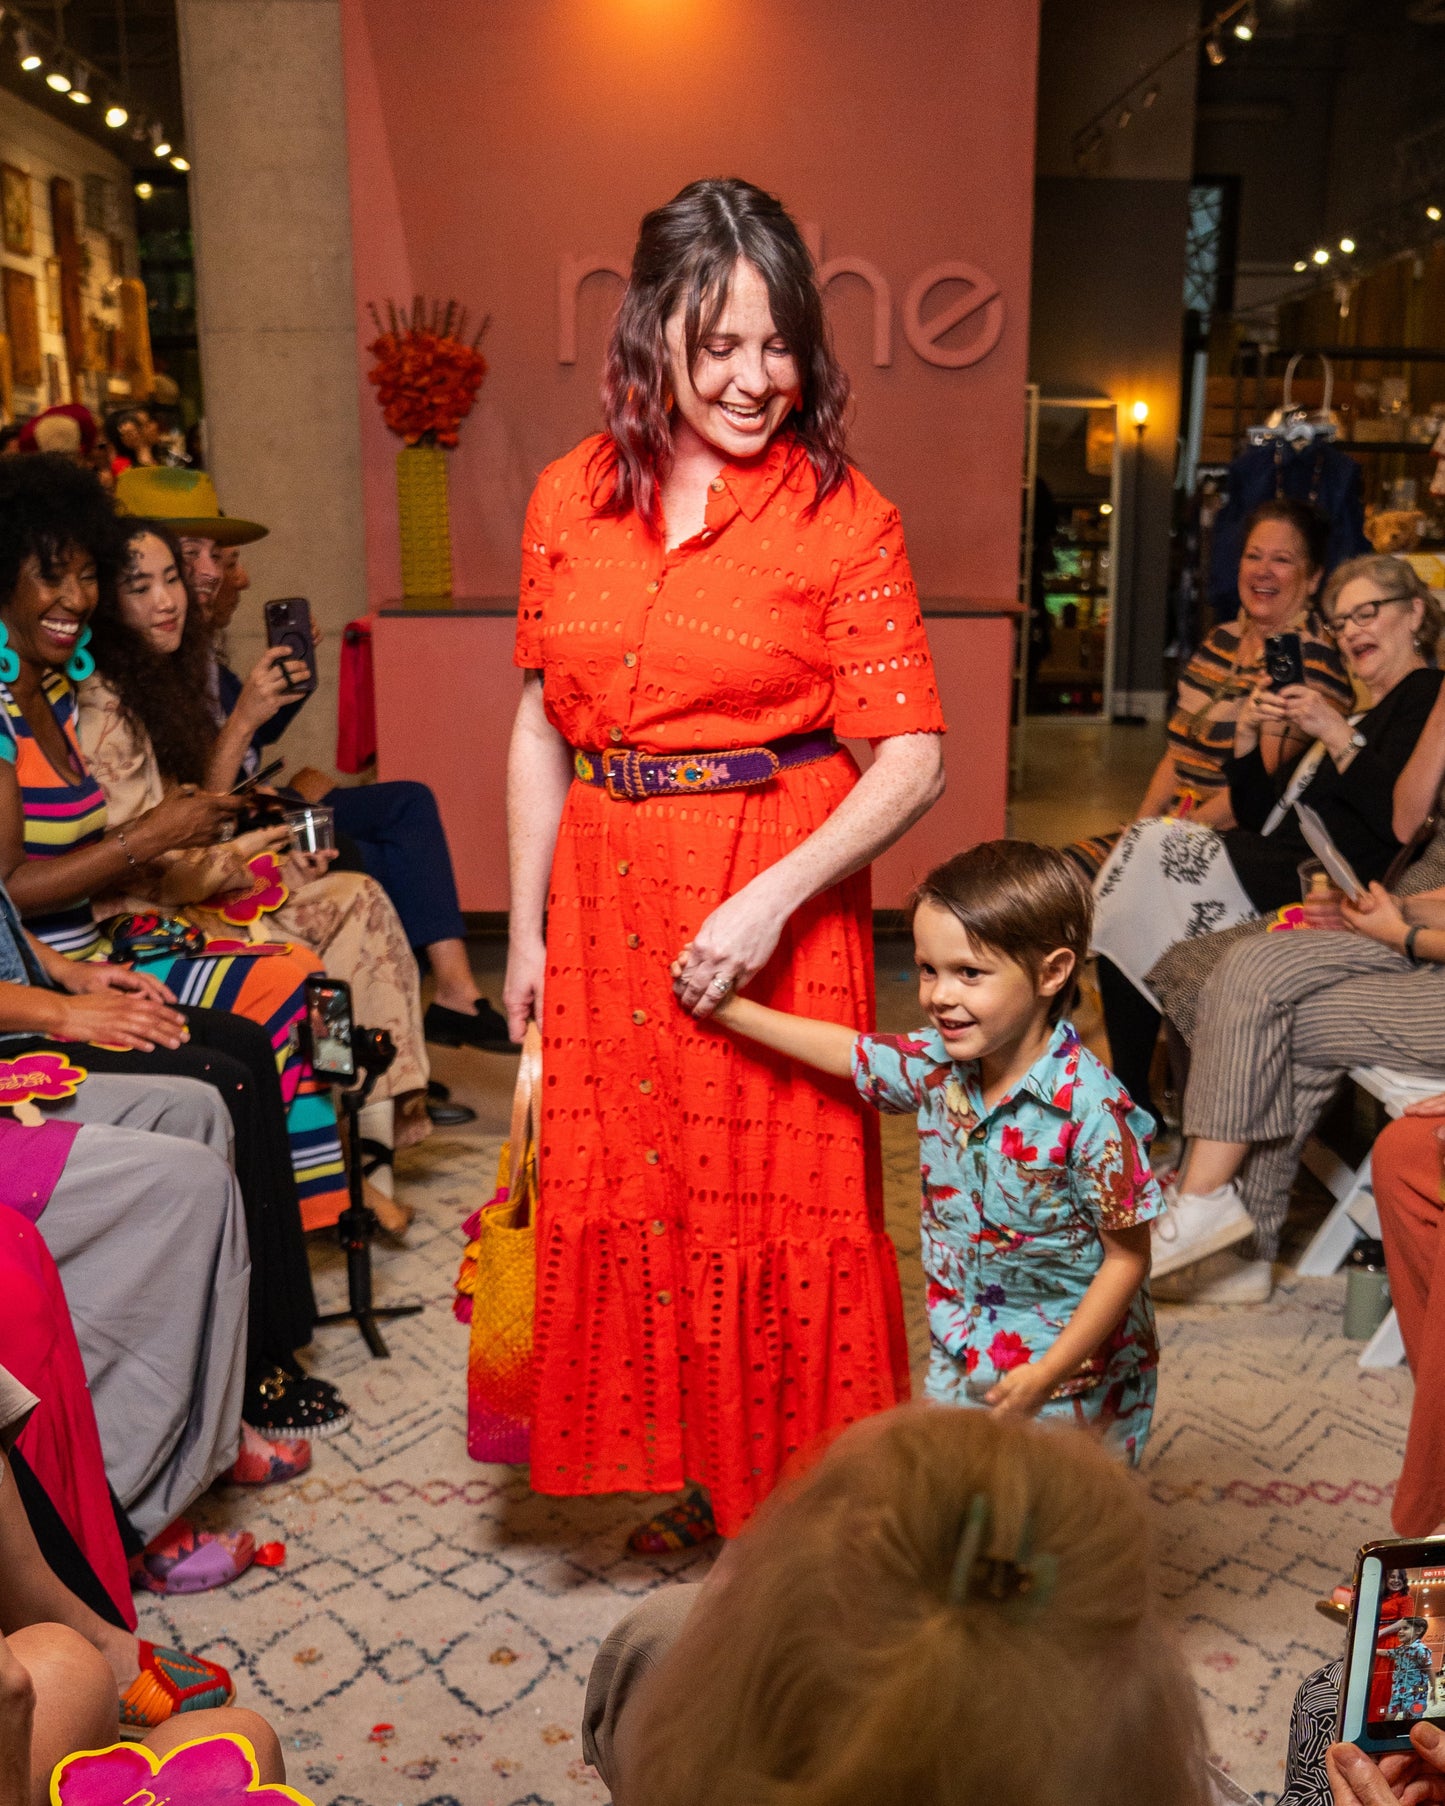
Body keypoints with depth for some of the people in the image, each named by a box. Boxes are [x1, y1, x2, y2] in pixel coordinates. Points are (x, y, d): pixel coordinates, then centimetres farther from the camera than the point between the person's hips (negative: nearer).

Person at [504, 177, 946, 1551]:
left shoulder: (840, 517, -7)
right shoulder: (570, 500, 5)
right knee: (633, 1179, 12)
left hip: (777, 892, -4)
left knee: (776, 1187, 5)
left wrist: (773, 899, -23)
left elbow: (913, 757, -12)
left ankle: (790, 1486, 29)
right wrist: (526, 929, 9)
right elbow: (541, 729, 10)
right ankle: (687, 1471, 35)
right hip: (607, 892, 4)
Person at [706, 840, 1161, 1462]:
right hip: (960, 1357, 6)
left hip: (1069, 1368, -5)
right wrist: (730, 1009, 7)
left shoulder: (1089, 1110, -27)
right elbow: (849, 1050, 9)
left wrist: (1046, 1374, -19)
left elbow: (1128, 1257, -19)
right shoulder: (938, 1064, -9)